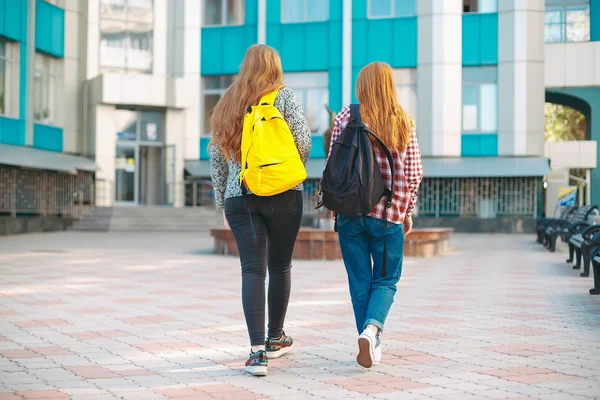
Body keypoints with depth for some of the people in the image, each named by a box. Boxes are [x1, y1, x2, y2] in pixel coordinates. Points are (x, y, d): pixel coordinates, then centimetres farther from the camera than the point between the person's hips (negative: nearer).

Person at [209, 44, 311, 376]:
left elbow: (217, 158, 14)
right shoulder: (284, 96, 1)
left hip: (239, 198, 2)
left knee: (252, 270, -2)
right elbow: (303, 142, -7)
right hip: (283, 195, -2)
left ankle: (257, 351, -13)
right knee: (280, 267, 12)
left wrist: (223, 203, 20)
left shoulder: (227, 103, 13)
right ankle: (275, 340, 25)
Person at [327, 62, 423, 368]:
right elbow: (413, 173, 2)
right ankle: (372, 329, -14)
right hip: (390, 214, 0)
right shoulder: (403, 123, 0)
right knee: (386, 280, 11)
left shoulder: (346, 118, -3)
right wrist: (407, 211, 14)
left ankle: (371, 346, 14)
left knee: (360, 282, 11)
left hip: (350, 213, 0)